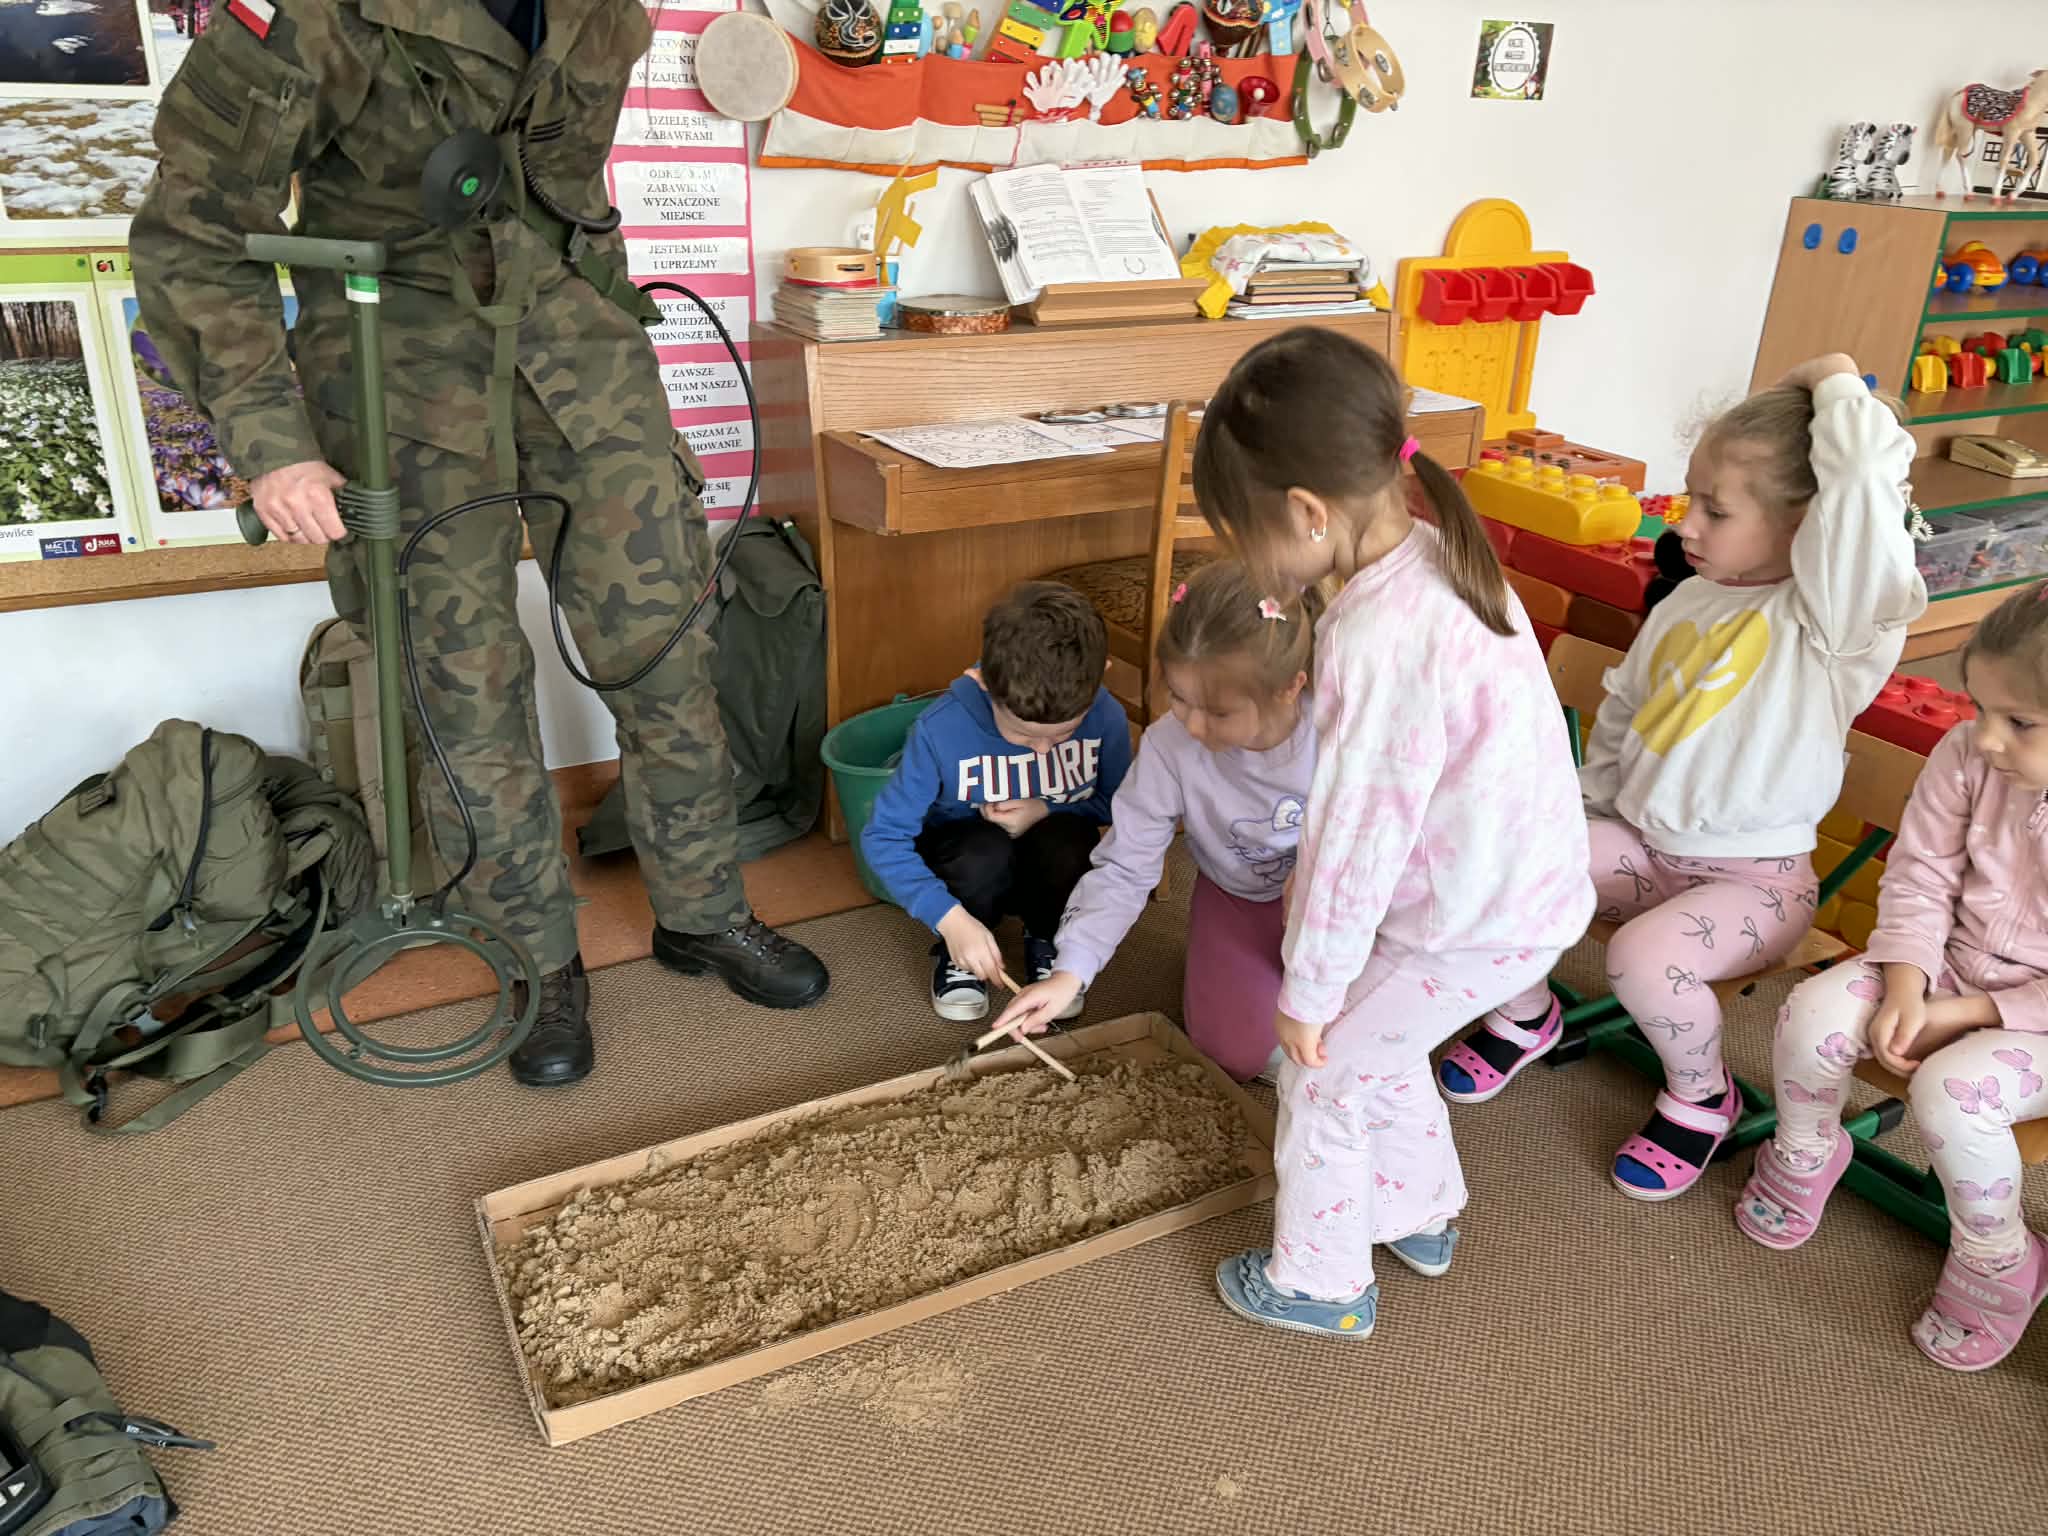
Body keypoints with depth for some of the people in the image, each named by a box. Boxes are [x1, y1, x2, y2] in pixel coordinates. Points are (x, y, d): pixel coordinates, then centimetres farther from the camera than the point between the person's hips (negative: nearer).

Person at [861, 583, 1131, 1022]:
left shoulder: (1107, 718, -22)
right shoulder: (941, 730, -28)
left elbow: (1115, 805, -3)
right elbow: (882, 837, -23)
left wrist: (1046, 811, -22)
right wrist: (952, 918, -33)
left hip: (1051, 870, 2)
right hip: (965, 856, -1)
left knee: (1066, 840, -32)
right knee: (986, 853, -35)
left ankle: (1047, 942, 1)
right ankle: (957, 955, -2)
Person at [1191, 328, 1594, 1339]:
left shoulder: (1379, 643, -32)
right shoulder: (1437, 555, -2)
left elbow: (1356, 837, -25)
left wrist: (1308, 990, -12)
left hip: (1473, 923, -8)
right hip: (1526, 880, 8)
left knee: (1323, 1068, 9)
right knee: (1377, 1045, 26)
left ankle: (1321, 1282, 29)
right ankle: (1421, 1216, 47)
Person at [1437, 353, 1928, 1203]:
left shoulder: (1831, 616, -16)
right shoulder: (1688, 603, 6)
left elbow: (1865, 480, -33)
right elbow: (1623, 710, 19)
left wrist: (1832, 384, -16)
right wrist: (1586, 813, 16)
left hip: (1754, 878, -6)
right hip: (1642, 842, 7)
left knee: (1642, 954, -32)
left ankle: (1702, 1096, 2)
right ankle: (1525, 1014, 17)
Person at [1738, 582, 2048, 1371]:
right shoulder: (1966, 757, -13)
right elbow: (1917, 881, -4)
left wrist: (1967, 1016, -19)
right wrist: (1904, 993, -16)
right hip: (1948, 967, 4)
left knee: (1950, 1090, -29)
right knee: (1813, 1013, -19)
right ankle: (1805, 1156, 13)